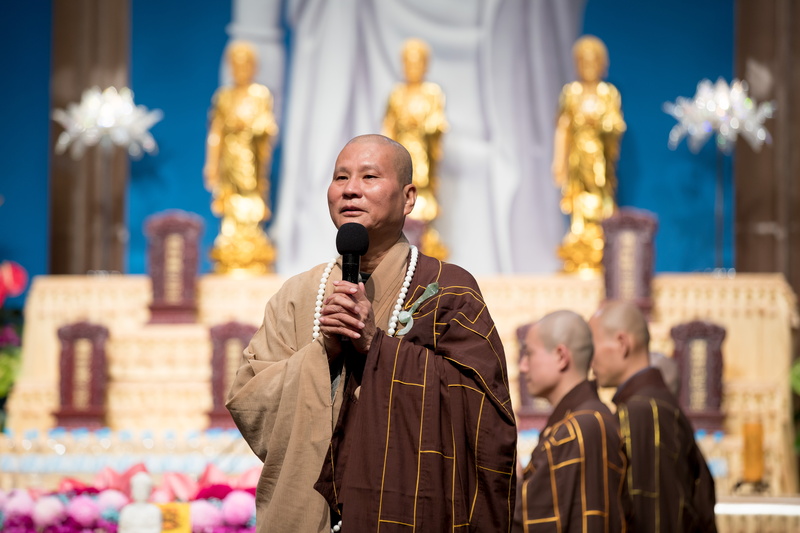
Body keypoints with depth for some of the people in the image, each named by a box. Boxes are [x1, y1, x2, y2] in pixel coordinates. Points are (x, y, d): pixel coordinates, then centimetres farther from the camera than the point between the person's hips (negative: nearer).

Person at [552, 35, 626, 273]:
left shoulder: (610, 94, 7)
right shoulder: (570, 93, 5)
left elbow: (618, 127, 6)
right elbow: (562, 129, 5)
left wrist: (600, 119, -10)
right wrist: (559, 162, 1)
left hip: (602, 156, 0)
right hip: (577, 154, 0)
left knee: (601, 205, -5)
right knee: (578, 207, -5)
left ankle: (600, 257, -1)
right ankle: (578, 258, -2)